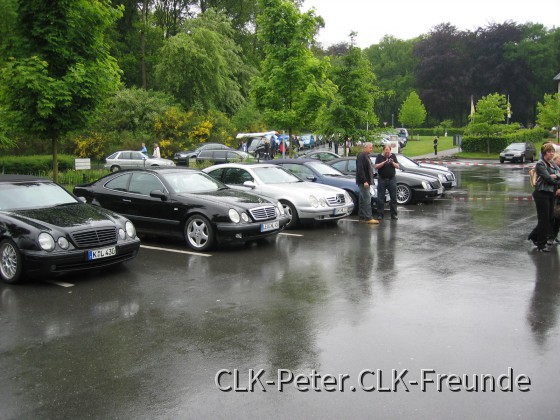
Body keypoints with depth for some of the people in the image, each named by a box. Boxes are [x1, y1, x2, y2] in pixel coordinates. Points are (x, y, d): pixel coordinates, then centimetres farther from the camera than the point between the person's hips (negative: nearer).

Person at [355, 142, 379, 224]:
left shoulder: (366, 156, 20)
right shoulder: (361, 156, -13)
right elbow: (360, 170, -22)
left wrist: (370, 180, 21)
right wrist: (364, 181, -26)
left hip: (365, 182, 11)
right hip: (363, 181, -11)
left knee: (363, 199, 12)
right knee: (367, 200, -13)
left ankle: (361, 216, 17)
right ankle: (368, 218, -14)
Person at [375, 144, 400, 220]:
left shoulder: (393, 156, 8)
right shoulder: (379, 156, 1)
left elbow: (398, 166, 4)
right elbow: (376, 166, -10)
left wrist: (393, 163, -15)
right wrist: (384, 162, -23)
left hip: (392, 179, 2)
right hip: (382, 180, -2)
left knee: (393, 197, 1)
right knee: (380, 198, 0)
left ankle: (394, 214, 7)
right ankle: (380, 214, 6)